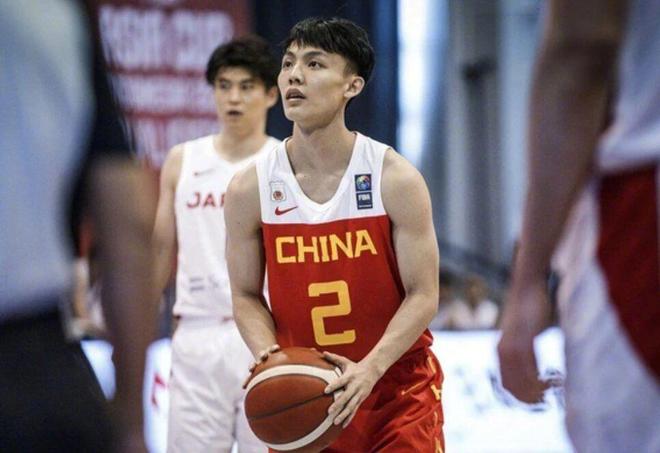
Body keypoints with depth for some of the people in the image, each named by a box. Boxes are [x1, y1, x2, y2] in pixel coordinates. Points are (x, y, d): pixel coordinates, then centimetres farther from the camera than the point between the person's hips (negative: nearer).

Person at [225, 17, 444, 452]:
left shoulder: (396, 179, -10)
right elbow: (246, 296, 4)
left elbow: (423, 296, -10)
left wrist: (369, 369, -24)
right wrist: (270, 357, -16)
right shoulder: (251, 188, -4)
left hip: (398, 391, -2)